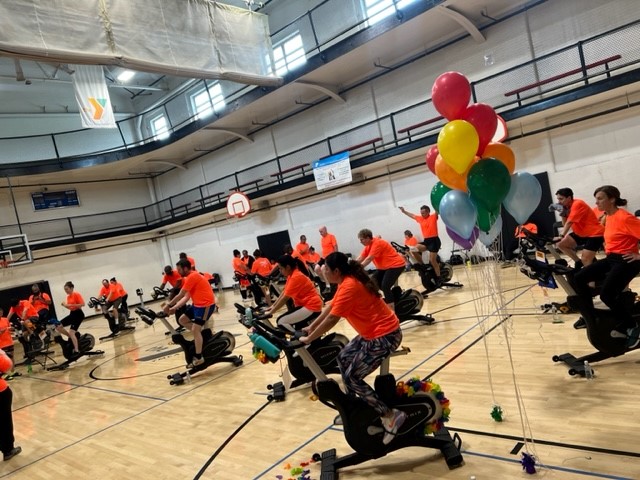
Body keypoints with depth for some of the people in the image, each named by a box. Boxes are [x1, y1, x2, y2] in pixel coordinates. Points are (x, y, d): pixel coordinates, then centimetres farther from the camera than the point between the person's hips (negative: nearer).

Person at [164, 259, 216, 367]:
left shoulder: (192, 277, -17)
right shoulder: (191, 277, 14)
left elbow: (180, 295, -16)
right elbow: (186, 297, 12)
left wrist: (168, 304, -5)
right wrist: (174, 308, 4)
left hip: (206, 305, -10)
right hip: (198, 304, 10)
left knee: (195, 330, -13)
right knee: (182, 320, 12)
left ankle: (198, 358, -7)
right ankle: (201, 334, 16)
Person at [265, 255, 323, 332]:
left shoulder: (296, 277, -20)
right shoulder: (292, 274, 10)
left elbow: (284, 298, -18)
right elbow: (283, 293, 13)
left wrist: (270, 312, -12)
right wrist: (272, 306, 9)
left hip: (311, 307, -11)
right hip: (308, 305, 11)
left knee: (281, 321, -12)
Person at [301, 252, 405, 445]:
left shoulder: (349, 286, -22)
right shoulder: (348, 281, 8)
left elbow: (331, 320, -21)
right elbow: (330, 307, 16)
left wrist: (308, 339, -11)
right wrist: (311, 327, 16)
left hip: (385, 335, -10)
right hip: (373, 332, 10)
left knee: (352, 377, -6)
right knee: (343, 358, 17)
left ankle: (391, 416, -3)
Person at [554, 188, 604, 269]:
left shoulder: (577, 204, -19)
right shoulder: (567, 207, 5)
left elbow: (569, 223, -28)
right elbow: (565, 224, 4)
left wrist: (561, 236, -35)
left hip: (595, 234, -9)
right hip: (582, 233, 9)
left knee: (585, 261, -15)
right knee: (561, 244, -1)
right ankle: (579, 262, 11)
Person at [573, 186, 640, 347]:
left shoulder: (624, 217, -18)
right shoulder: (609, 217, 10)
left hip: (626, 261, -9)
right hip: (610, 259, 9)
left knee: (607, 294, -22)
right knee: (579, 278, -4)